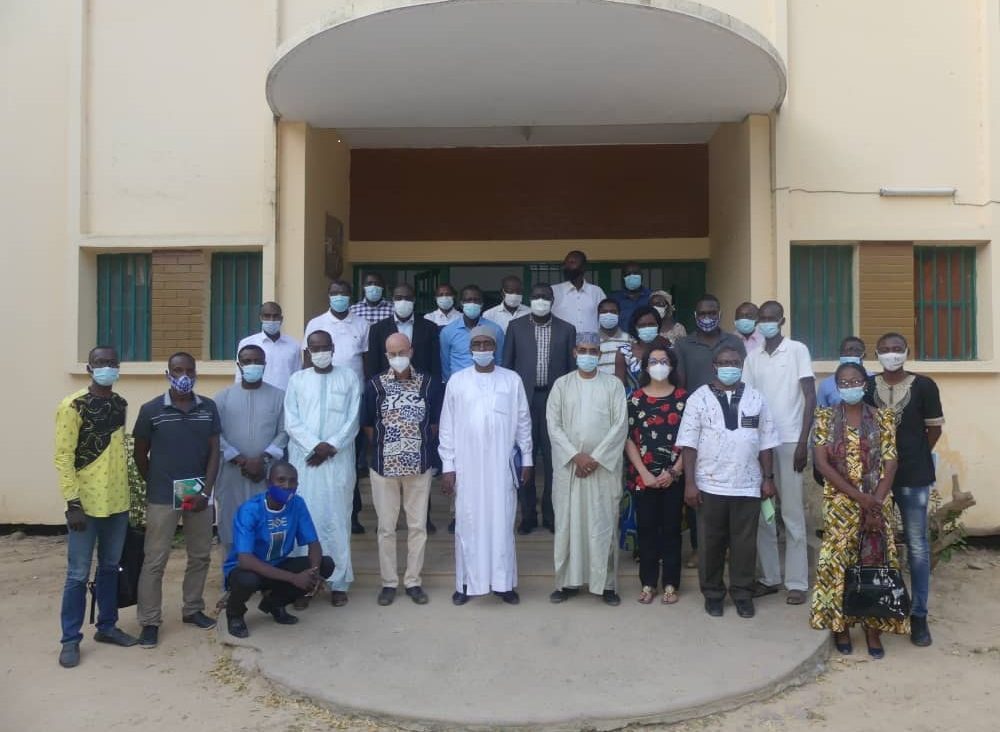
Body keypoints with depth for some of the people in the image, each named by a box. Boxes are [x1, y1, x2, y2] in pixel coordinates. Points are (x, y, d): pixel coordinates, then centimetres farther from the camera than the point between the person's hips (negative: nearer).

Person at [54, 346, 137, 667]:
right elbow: (63, 456, -13)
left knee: (110, 567, 16)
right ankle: (70, 639, 15)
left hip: (118, 502, 6)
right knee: (78, 574, 3)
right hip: (86, 504, -6)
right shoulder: (72, 406, -11)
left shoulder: (121, 404, 8)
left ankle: (107, 626, 29)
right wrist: (72, 503, -17)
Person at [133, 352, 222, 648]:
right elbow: (140, 454, 4)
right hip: (162, 497, -3)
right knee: (154, 561, 2)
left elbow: (214, 452, 1)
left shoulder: (209, 408, 1)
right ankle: (150, 622, 13)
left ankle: (193, 609, 29)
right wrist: (155, 486, 7)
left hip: (198, 493, 3)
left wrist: (205, 491, -8)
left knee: (201, 556, 12)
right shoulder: (151, 410, -6)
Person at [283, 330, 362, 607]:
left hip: (339, 460, -1)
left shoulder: (349, 377, 6)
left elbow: (352, 420, 0)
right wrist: (315, 445, -11)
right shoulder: (297, 379, 8)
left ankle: (339, 582, 8)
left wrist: (331, 446, -10)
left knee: (337, 519, 0)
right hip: (304, 458, 1)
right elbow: (291, 422, 1)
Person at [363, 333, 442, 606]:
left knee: (418, 525, 7)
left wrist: (421, 445, 6)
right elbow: (368, 425, 5)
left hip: (419, 465, 1)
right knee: (386, 527, 7)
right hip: (384, 466, 0)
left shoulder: (429, 383, -2)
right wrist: (383, 447, 8)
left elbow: (434, 422, 7)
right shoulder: (375, 384, -3)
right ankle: (389, 582, 20)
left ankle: (413, 580, 20)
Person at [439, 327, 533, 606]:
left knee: (502, 523, 5)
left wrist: (527, 458, 5)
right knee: (468, 523, 4)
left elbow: (523, 421, 6)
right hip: (467, 465, 0)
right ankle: (466, 582, 15)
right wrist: (447, 465, -1)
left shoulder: (512, 380, 1)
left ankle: (504, 582, 15)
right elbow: (447, 425, 2)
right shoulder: (457, 381, 1)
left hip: (502, 465, 0)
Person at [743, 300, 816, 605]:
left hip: (789, 441, -4)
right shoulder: (752, 357, 10)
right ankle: (770, 577, 19)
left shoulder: (797, 350, -2)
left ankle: (797, 582, 9)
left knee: (792, 514, 0)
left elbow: (810, 398, -5)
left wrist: (803, 442, -12)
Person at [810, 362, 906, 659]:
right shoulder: (825, 417, 0)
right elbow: (821, 463, -7)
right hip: (839, 503, -1)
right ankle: (840, 624, 15)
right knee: (838, 562, 1)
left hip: (877, 501, 1)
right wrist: (857, 496, -14)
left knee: (876, 562, 1)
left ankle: (873, 627, 13)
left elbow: (890, 464, -2)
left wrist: (876, 501, -13)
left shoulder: (883, 418, 3)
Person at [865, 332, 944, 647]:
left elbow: (934, 429, 4)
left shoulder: (924, 386, -4)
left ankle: (918, 615, 11)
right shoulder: (866, 387, 2)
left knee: (917, 545, 2)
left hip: (914, 476, -2)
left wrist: (913, 457, 9)